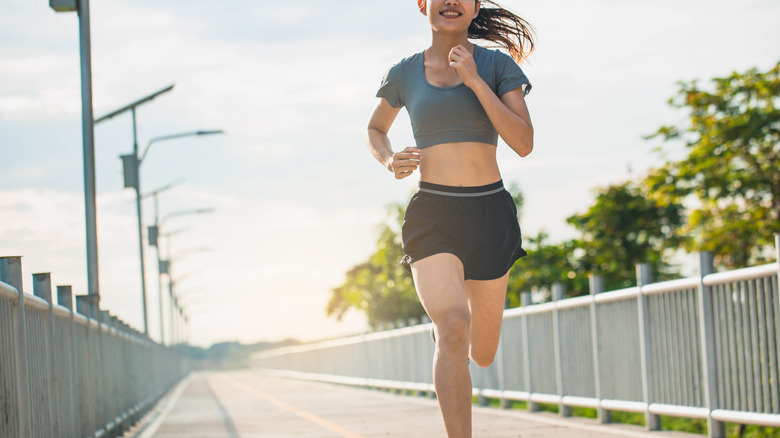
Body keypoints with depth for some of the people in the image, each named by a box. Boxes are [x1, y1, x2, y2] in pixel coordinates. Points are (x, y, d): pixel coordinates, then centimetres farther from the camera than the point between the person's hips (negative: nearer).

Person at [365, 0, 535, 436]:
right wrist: (390, 161, 0)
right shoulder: (404, 73, 6)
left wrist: (474, 79, -15)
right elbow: (375, 130, 23)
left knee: (482, 354, 12)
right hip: (431, 215, -1)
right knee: (452, 328, -26)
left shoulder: (498, 65, 1)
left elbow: (524, 143, -9)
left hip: (490, 214, 1)